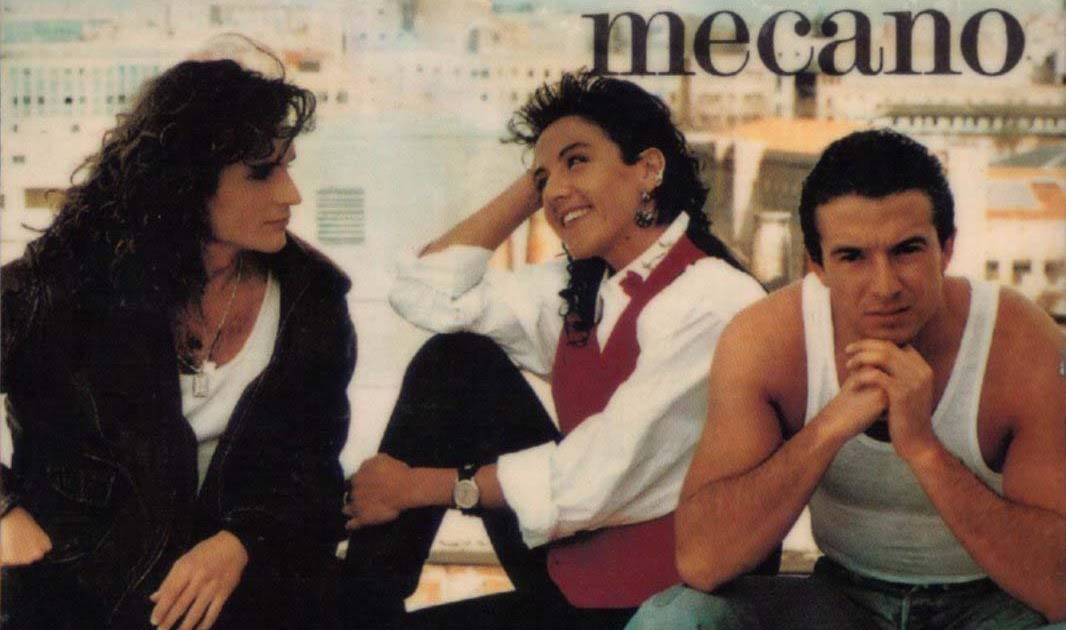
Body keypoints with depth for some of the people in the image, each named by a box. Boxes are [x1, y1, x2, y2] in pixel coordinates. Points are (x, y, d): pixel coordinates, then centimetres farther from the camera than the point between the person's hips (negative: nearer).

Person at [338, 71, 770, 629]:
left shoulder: (713, 301, -20)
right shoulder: (579, 287, 5)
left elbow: (599, 477, -23)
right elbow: (425, 294, 8)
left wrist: (419, 487, -12)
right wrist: (531, 185, 3)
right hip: (577, 573, 8)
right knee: (453, 362, -3)